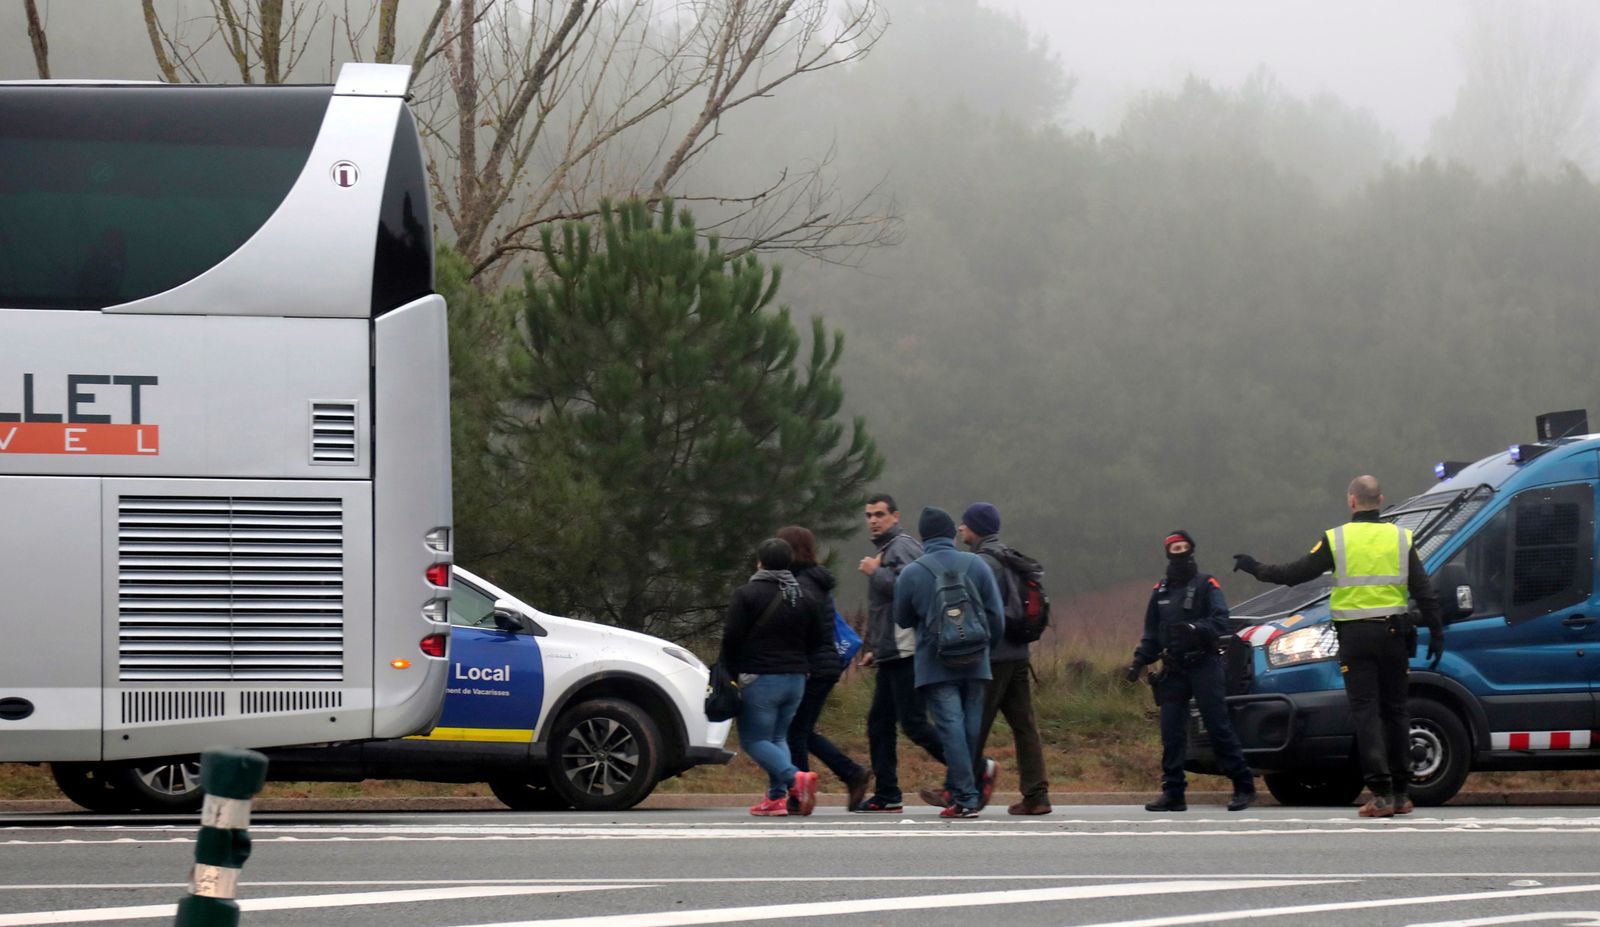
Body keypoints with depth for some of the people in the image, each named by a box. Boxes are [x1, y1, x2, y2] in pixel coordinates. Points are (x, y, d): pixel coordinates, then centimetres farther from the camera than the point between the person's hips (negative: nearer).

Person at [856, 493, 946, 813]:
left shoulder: (902, 547, -8)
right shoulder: (885, 550, 24)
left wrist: (875, 571, -13)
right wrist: (874, 648, 27)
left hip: (906, 652, -11)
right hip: (891, 655, 11)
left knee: (913, 722, -13)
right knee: (879, 724, 9)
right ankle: (886, 795, 11)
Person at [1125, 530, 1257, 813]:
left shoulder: (1206, 585, 3)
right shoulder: (1161, 592, 18)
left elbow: (1220, 621, -9)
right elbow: (1151, 634, 21)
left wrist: (1196, 628, -27)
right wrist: (1139, 661, 6)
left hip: (1204, 666, -5)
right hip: (1173, 671, 5)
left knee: (1219, 727, -7)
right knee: (1171, 733, 0)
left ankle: (1244, 787, -4)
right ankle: (1173, 792, 3)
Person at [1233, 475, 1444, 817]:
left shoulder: (1336, 539, -2)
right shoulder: (1400, 538, 5)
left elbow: (1296, 573, 2)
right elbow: (1424, 591, 5)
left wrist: (1257, 569, 17)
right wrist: (1436, 633, 12)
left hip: (1355, 636, -3)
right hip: (1393, 633, 3)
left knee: (1366, 712, -2)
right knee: (1395, 711, 11)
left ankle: (1381, 794, -11)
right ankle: (1401, 794, 12)